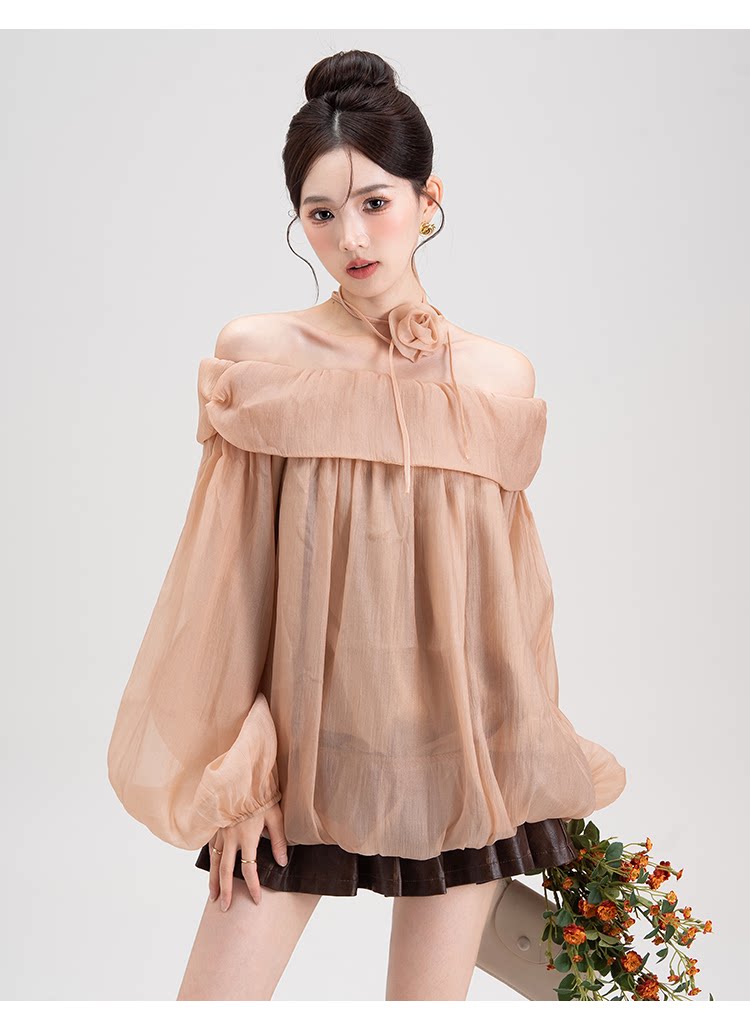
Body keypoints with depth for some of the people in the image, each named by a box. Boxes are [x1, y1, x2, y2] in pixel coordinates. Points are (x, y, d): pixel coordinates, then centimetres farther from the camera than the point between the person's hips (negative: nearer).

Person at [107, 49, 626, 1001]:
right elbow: (234, 571, -2)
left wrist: (530, 765, 13)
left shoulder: (501, 381, 1)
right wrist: (239, 771, -5)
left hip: (456, 745, 2)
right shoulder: (258, 359, -3)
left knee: (430, 995, 11)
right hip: (307, 739, -1)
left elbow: (514, 581, 9)